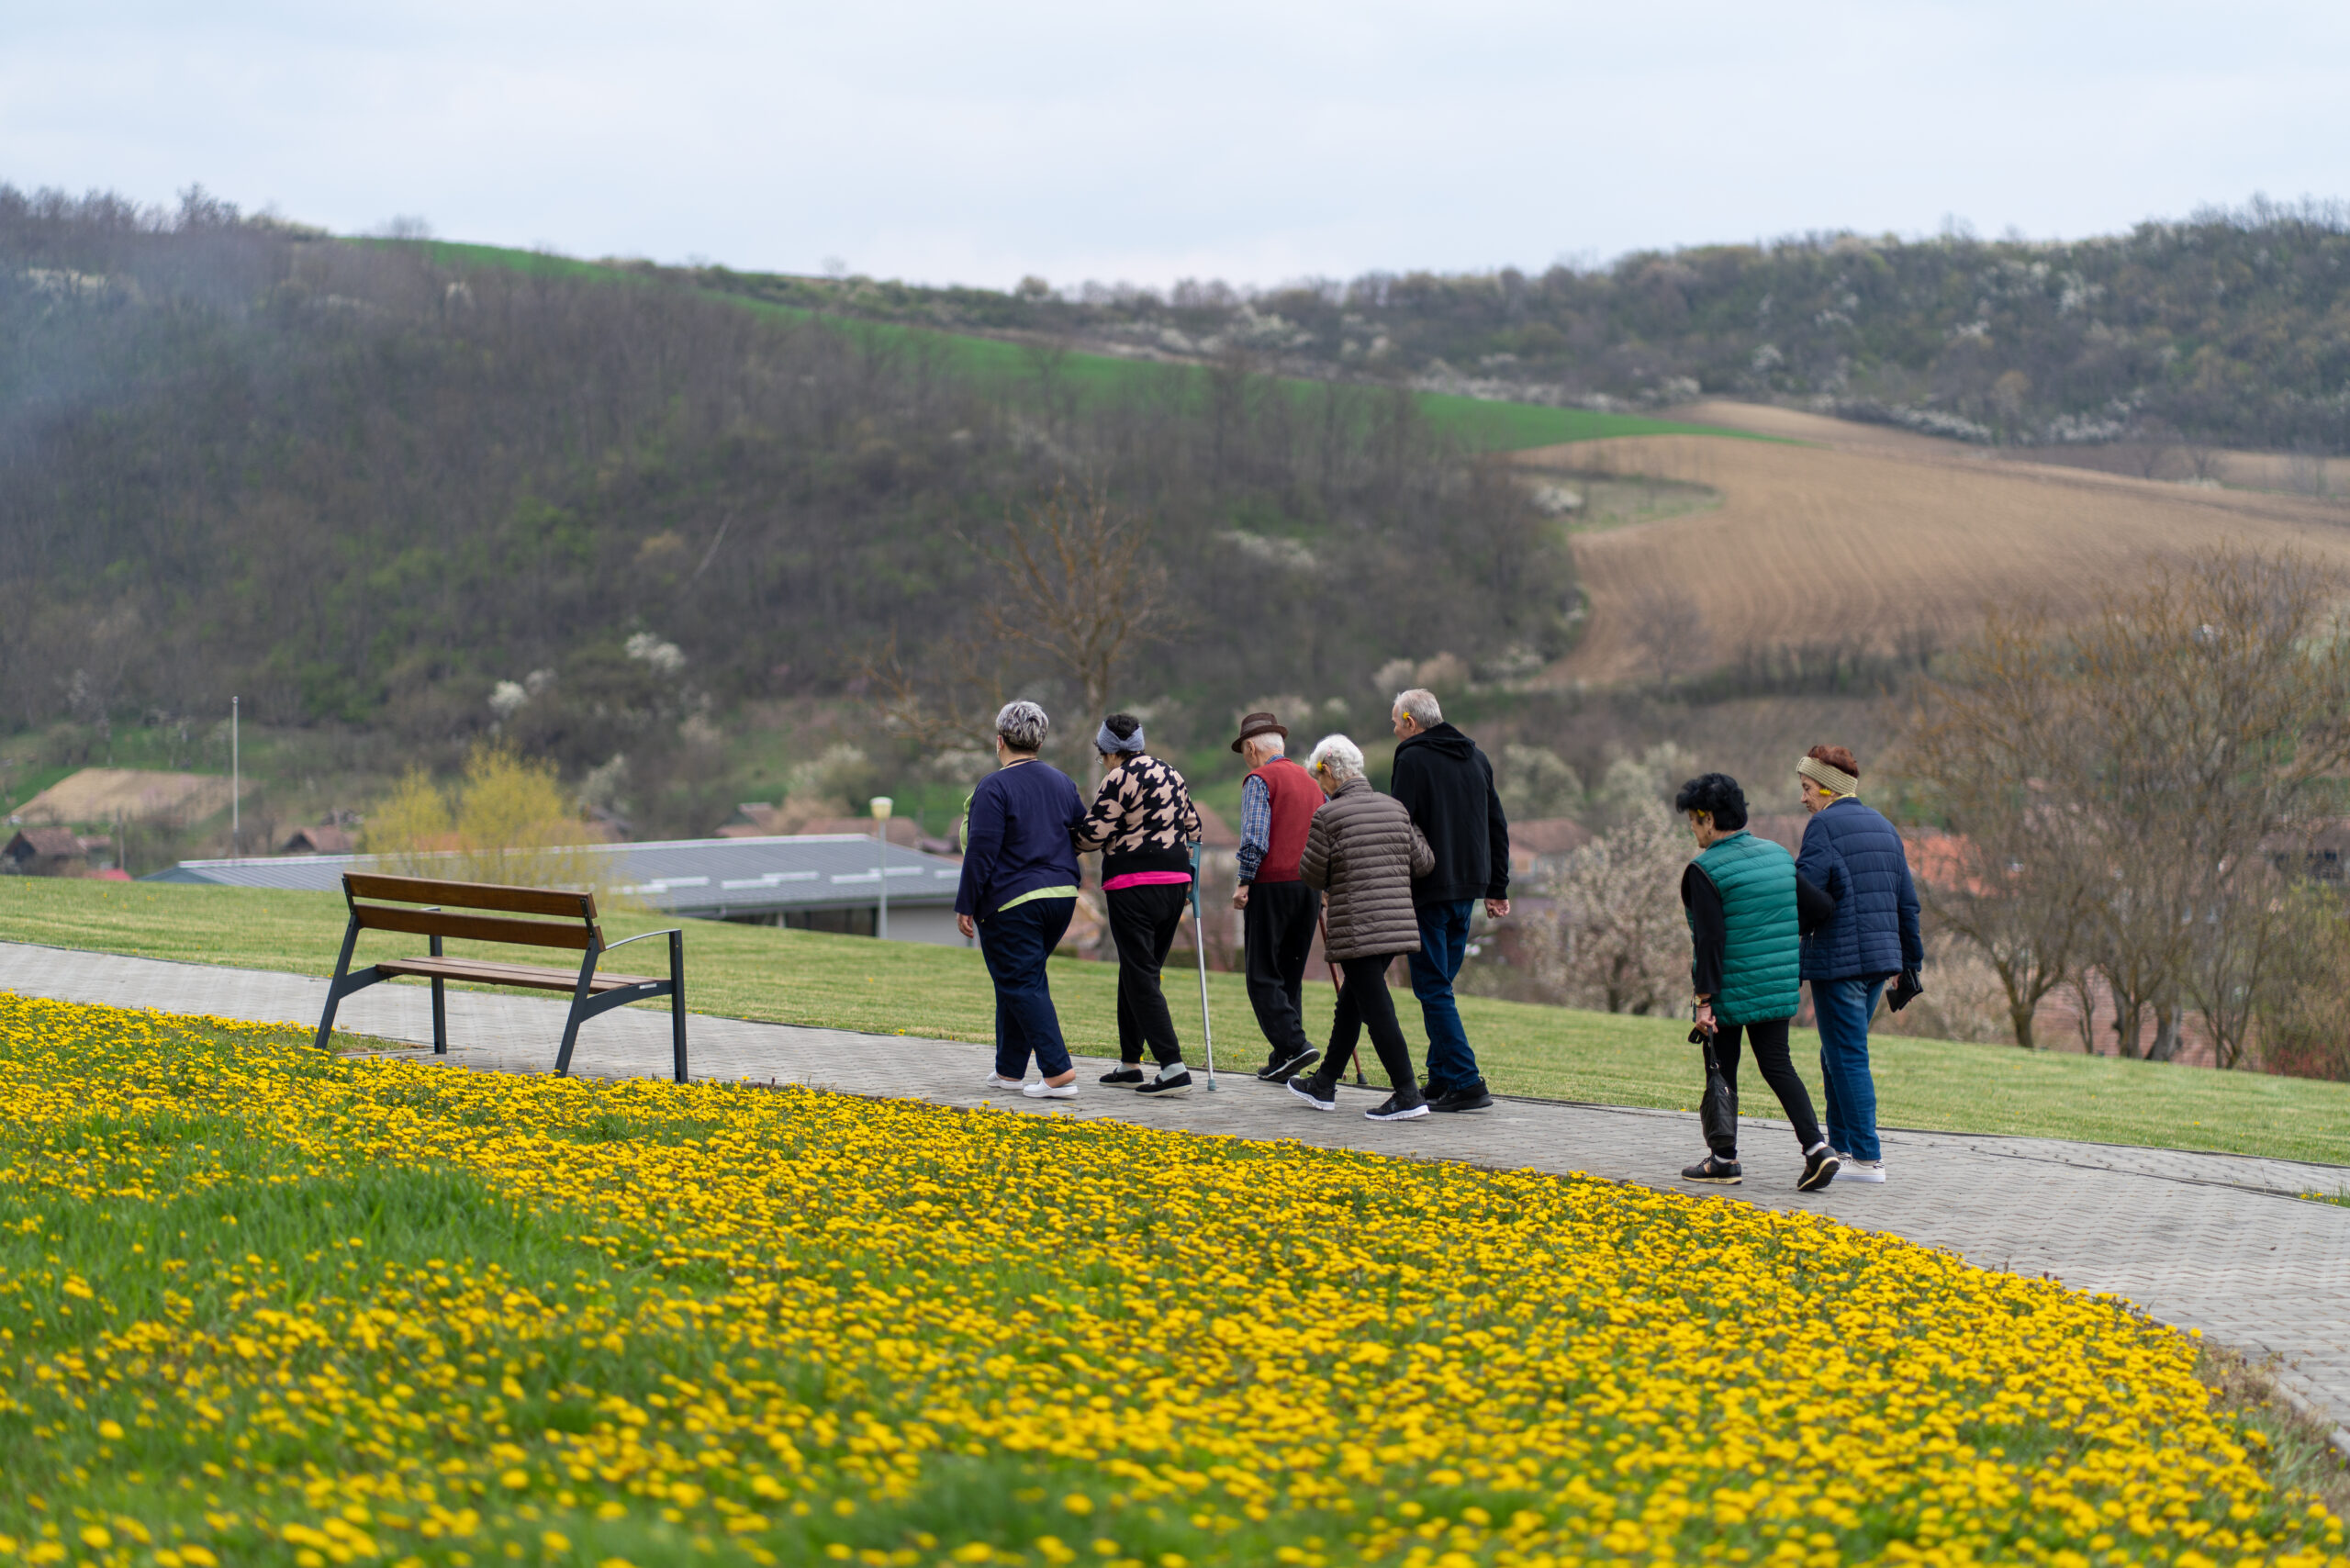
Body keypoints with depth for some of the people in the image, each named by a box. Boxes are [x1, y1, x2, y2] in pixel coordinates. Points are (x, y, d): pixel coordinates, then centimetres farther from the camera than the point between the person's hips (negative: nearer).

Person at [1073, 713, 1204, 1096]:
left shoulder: (1120, 779, -11)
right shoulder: (1172, 775, 14)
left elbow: (1093, 833, -11)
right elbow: (1191, 826, 19)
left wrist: (1070, 840, 10)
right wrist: (1186, 875, 27)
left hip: (1134, 886, -8)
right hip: (1175, 883, 8)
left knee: (1141, 978, -7)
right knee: (1137, 974, 18)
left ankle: (1173, 1068, -16)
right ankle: (1129, 1063, 23)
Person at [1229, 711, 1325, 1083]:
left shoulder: (1259, 780, -5)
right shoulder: (1311, 782, 18)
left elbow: (1255, 838, -15)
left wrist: (1244, 883, -10)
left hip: (1272, 884, -7)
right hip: (1310, 885, 7)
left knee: (1263, 974, -3)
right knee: (1291, 974, 11)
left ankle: (1293, 1044, -18)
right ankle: (1281, 1063, 9)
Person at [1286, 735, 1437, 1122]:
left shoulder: (1327, 816, -10)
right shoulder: (1395, 808, 6)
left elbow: (1313, 875, -5)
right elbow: (1423, 863, 8)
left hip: (1357, 929, -7)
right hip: (1397, 926, 7)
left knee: (1377, 1010, -5)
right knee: (1350, 1002, 19)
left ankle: (1407, 1094, -10)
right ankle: (1324, 1085, 29)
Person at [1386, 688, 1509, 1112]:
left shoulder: (1413, 760, -9)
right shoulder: (1476, 758, 14)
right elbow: (1497, 827, 18)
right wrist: (1497, 889, 21)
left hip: (1430, 891, -7)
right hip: (1469, 887, 7)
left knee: (1433, 988, -5)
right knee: (1441, 984, 16)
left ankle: (1465, 1082, -12)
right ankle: (1441, 1078, 15)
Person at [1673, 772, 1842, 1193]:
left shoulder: (1705, 871, -13)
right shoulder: (1777, 856, 8)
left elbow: (1710, 939, -19)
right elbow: (1820, 907, 8)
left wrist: (1704, 999, -18)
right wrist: (1798, 972, 19)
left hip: (1730, 991, -6)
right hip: (1778, 985, 6)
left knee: (1722, 1071, 9)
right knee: (1777, 1066, 7)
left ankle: (1724, 1158, 15)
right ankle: (1815, 1147, -8)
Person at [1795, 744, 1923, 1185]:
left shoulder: (1824, 826, -8)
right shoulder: (1883, 827, 16)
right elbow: (1907, 902, 18)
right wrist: (1911, 963, 23)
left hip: (1838, 961, -8)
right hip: (1881, 959, 8)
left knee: (1848, 1059, -5)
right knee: (1837, 1056, 18)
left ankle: (1867, 1158, -7)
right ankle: (1841, 1146, 21)